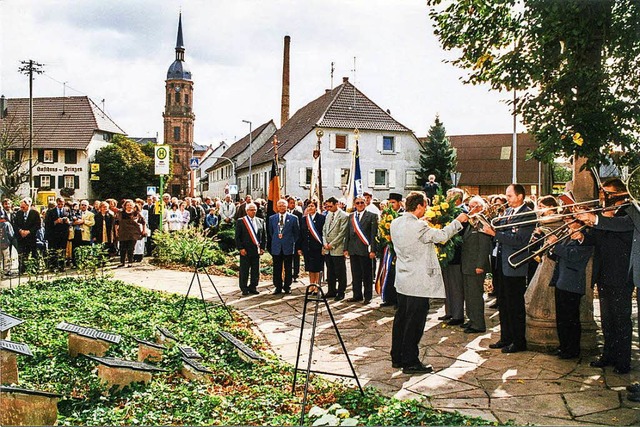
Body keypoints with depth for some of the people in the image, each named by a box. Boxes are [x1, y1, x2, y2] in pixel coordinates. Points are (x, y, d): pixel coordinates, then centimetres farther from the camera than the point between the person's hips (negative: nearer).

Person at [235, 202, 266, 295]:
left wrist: (262, 247, 4)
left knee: (256, 271, 8)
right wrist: (240, 248, -10)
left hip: (256, 250, 4)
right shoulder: (241, 221, -2)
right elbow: (237, 237, -3)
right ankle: (244, 288, 13)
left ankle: (253, 287, 19)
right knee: (244, 271, 3)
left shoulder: (260, 221, 10)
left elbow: (264, 236, 12)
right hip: (245, 250, -4)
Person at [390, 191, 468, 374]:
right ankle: (410, 362, 8)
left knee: (401, 318, 16)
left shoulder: (396, 223, 3)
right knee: (415, 322, 0)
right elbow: (442, 235, -9)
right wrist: (458, 221, 3)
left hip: (402, 281, 9)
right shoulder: (419, 226, -21)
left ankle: (397, 357, 25)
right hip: (418, 282, -9)